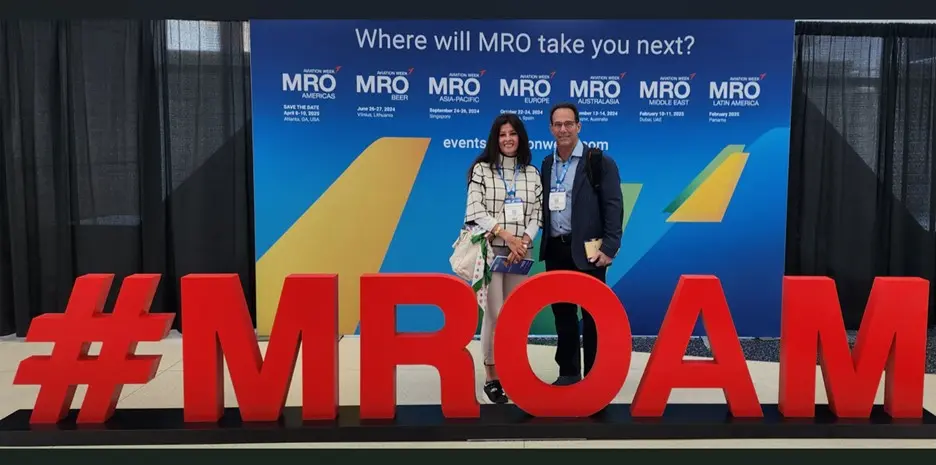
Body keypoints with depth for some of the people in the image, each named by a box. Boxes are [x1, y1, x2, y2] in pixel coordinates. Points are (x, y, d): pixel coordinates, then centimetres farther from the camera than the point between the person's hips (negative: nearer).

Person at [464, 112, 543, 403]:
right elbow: (475, 211, -8)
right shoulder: (481, 169, 2)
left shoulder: (532, 173, 11)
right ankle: (491, 376, 8)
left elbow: (537, 213, 6)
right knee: (494, 313, -5)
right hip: (490, 250, -3)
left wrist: (524, 241, -11)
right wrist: (506, 234, -17)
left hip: (520, 252, 3)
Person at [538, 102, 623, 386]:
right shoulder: (547, 164, 12)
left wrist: (609, 247, -16)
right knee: (562, 312, 12)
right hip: (555, 250, 5)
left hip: (587, 250, -5)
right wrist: (546, 241, 4)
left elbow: (613, 206, -9)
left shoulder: (599, 162, -5)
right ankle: (568, 371, 24)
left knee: (592, 314, 3)